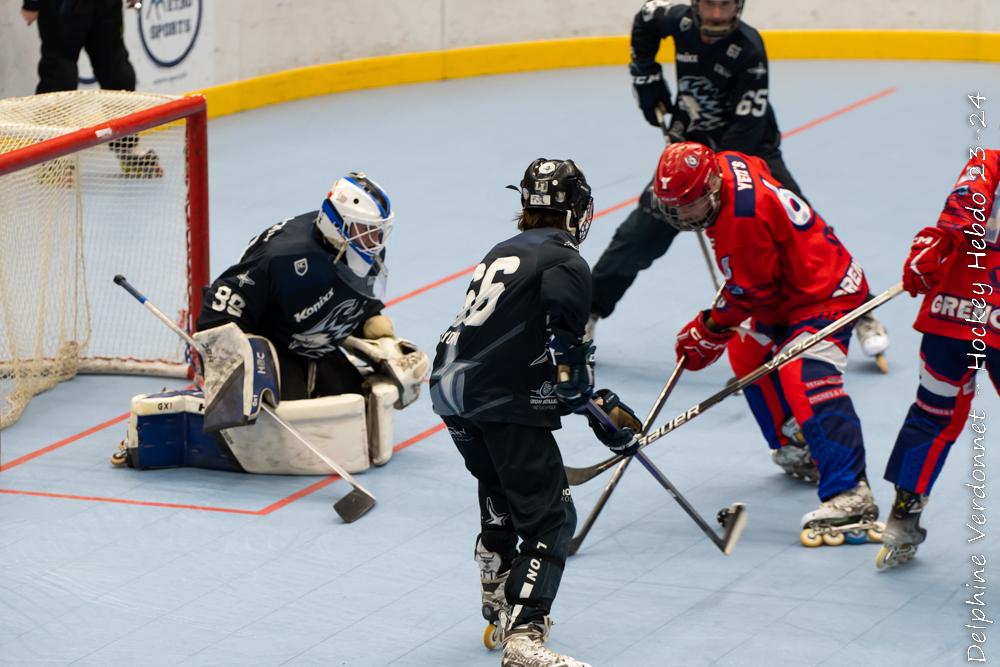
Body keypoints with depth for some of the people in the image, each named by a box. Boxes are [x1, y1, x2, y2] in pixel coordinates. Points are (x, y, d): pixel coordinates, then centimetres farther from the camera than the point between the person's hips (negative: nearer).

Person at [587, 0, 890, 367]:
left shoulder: (748, 48, -25)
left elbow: (747, 126, -26)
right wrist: (647, 77, 7)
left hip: (750, 147, -3)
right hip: (691, 143, 3)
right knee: (644, 229, -3)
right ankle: (589, 310, 10)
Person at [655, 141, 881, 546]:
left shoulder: (744, 219, -30)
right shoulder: (727, 166, -3)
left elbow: (750, 295, -22)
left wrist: (707, 332, -9)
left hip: (823, 296, -12)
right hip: (791, 289, 12)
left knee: (806, 383, -26)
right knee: (747, 354, 23)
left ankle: (851, 500, -37)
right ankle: (797, 449, 38)